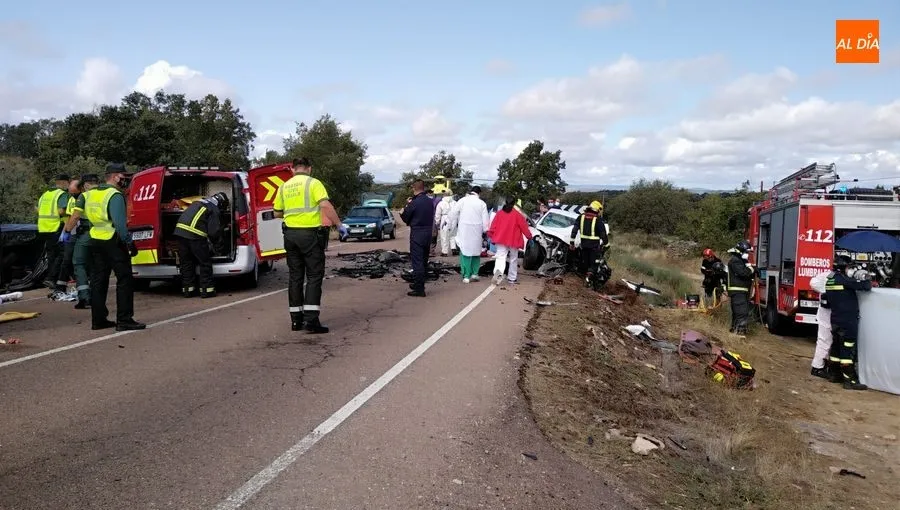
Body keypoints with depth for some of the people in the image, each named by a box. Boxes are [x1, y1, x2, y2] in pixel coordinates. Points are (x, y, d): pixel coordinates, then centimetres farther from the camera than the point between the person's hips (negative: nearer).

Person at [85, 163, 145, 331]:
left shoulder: (91, 193, 14)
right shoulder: (114, 195, -14)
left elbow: (89, 216, 19)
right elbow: (120, 222, -21)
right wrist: (129, 242, -18)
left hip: (95, 241, 9)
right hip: (113, 242, -9)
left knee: (98, 281, 12)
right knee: (125, 280, -4)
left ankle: (98, 319, 17)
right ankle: (124, 320, -5)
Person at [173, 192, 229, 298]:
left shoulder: (199, 202, 26)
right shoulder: (214, 210, 0)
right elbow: (213, 231, -6)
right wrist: (216, 242, 16)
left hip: (180, 230, 8)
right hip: (194, 234, -8)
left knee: (186, 262, 15)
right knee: (205, 262, 4)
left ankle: (188, 289, 20)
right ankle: (207, 290, 5)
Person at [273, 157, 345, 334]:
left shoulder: (284, 187, 10)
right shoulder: (313, 183, -5)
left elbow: (277, 213, 17)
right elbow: (326, 205, -19)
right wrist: (339, 225, -15)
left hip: (290, 234, 5)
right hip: (310, 233, -5)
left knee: (295, 276, 12)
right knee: (314, 276, -1)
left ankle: (296, 320, 15)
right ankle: (311, 320, -9)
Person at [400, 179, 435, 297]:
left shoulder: (414, 203, -17)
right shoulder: (430, 202, 3)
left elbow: (405, 218, -8)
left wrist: (403, 211, 16)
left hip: (417, 234, -7)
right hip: (428, 233, 7)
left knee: (417, 261, -3)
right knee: (424, 261, 17)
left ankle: (419, 289, -4)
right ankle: (419, 284, 31)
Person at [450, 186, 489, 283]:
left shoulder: (462, 201, -2)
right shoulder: (482, 203, 1)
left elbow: (453, 214, -3)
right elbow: (485, 220, 1)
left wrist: (454, 225, 8)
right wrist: (485, 231, 11)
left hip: (464, 231, -1)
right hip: (477, 231, 1)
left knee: (465, 252, 4)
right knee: (476, 252, 16)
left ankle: (466, 276, 2)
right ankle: (474, 273, 11)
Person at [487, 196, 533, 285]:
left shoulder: (499, 213, 3)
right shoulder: (517, 215, -5)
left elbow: (493, 225, 4)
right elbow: (524, 227, -2)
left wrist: (490, 234, 16)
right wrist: (529, 236, 9)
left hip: (501, 239, 1)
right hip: (513, 240, -1)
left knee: (500, 257, -7)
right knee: (513, 259, 15)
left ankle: (498, 272, -35)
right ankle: (512, 278, 22)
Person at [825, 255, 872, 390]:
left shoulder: (830, 280, 11)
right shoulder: (844, 280, -16)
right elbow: (865, 286, -16)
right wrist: (867, 280, 6)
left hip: (836, 320, 9)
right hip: (847, 321, -9)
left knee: (837, 347, 16)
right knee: (848, 350, -7)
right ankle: (850, 380, -6)